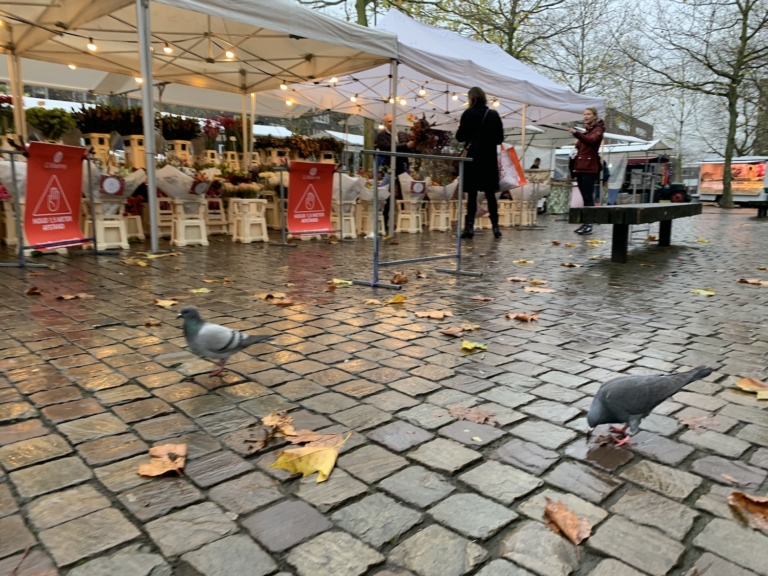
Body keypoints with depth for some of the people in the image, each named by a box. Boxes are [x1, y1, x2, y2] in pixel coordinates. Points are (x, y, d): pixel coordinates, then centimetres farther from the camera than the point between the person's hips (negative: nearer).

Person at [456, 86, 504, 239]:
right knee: (490, 194, 8)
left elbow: (460, 137, -5)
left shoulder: (468, 114, -6)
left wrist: (461, 127, 15)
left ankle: (469, 227, -5)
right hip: (489, 158, 3)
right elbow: (500, 138, 7)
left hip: (473, 157, -3)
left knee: (472, 194, -1)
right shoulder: (494, 114, 5)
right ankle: (495, 227, 7)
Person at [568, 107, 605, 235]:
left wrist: (575, 133, -39)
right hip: (580, 167, 8)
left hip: (590, 168, -8)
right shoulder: (585, 131, 22)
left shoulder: (597, 130, -3)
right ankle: (585, 223, 12)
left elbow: (591, 140, -25)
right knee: (585, 197, 9)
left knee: (588, 197, -12)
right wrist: (577, 145, 5)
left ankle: (589, 225, -14)